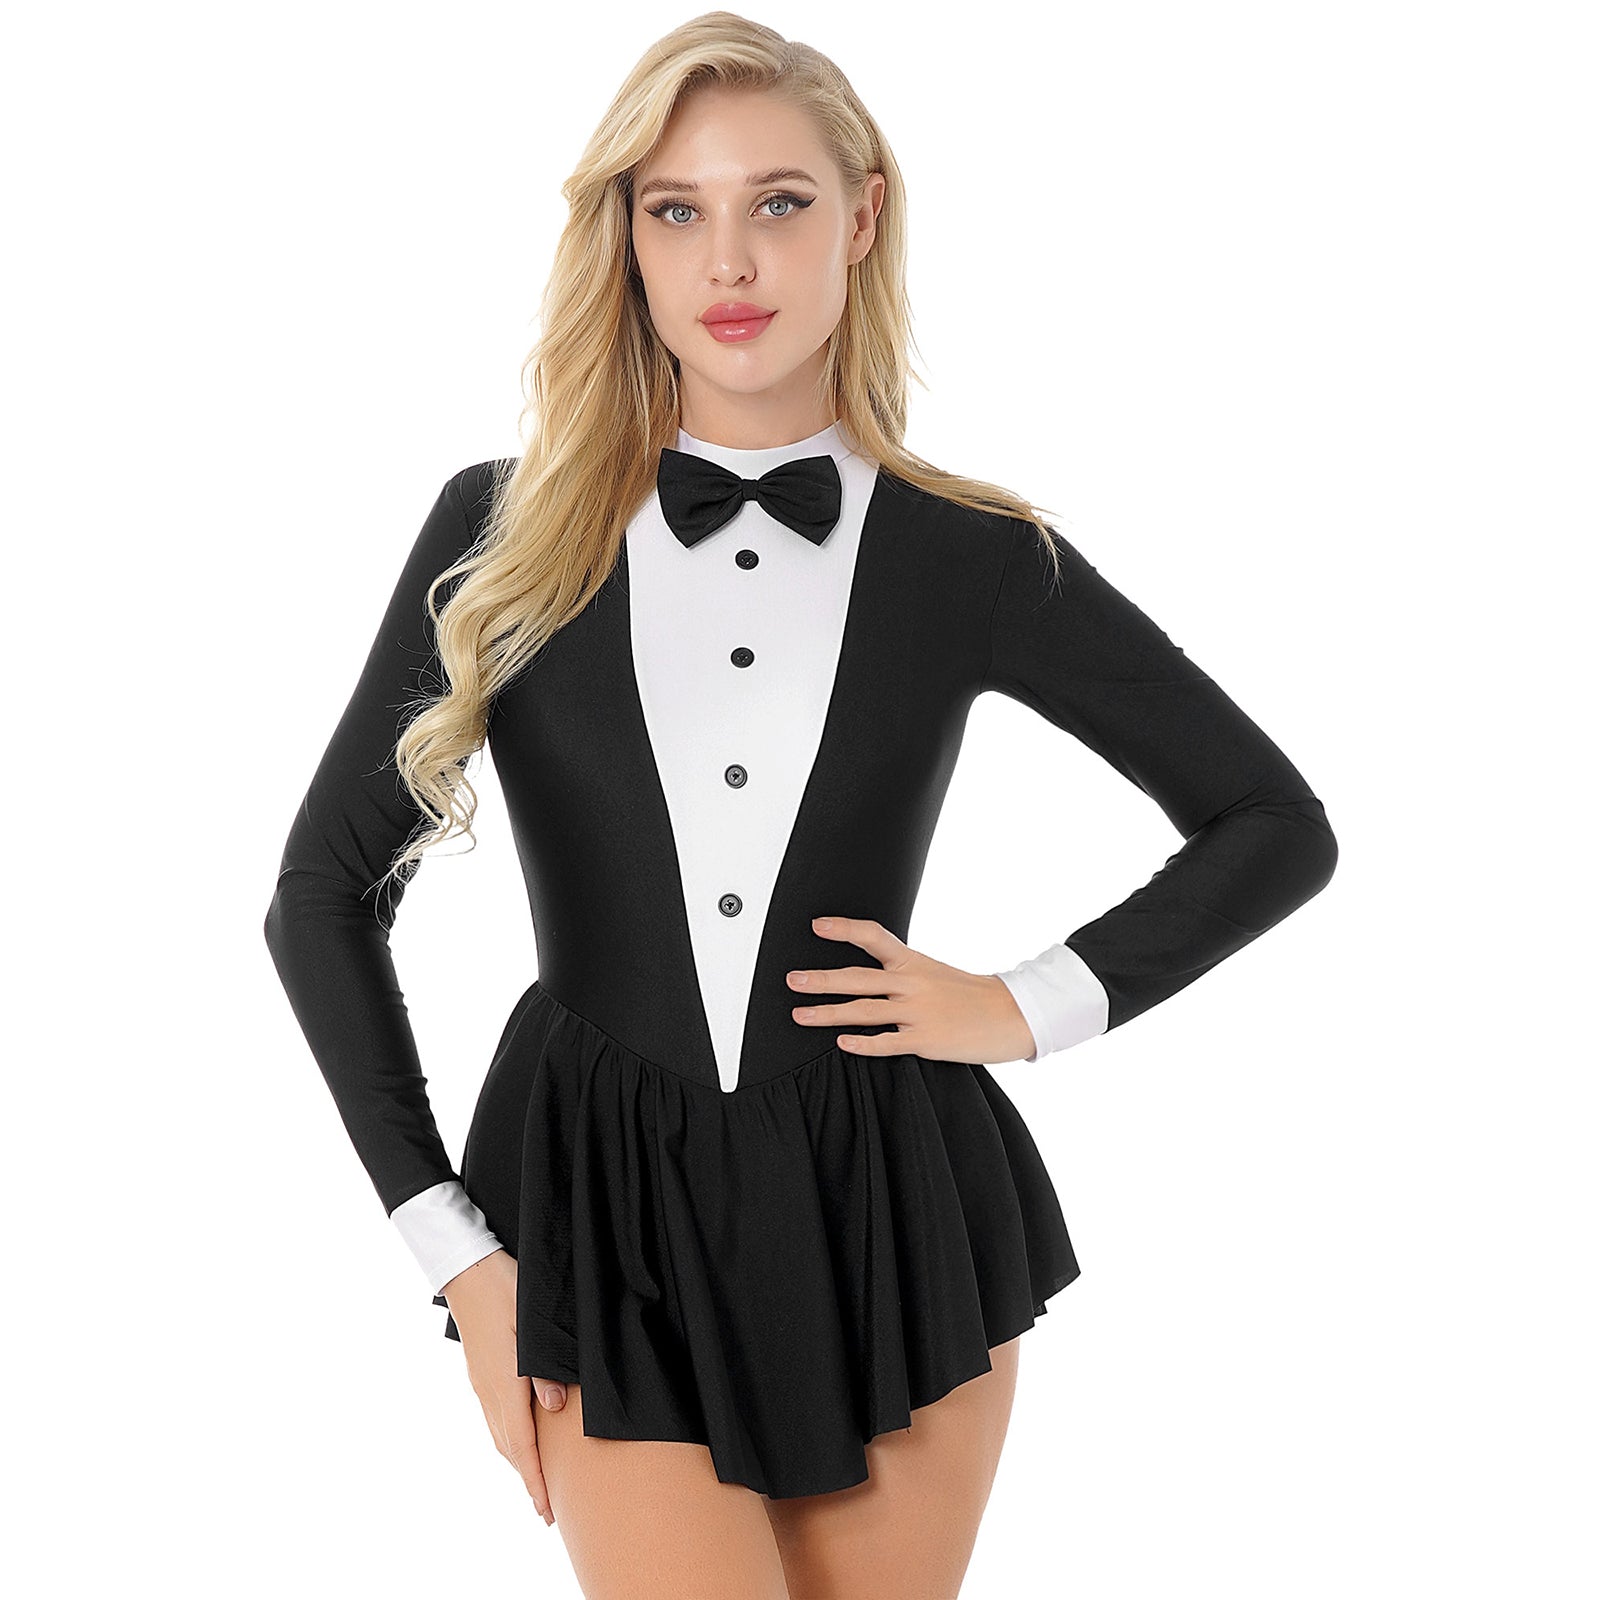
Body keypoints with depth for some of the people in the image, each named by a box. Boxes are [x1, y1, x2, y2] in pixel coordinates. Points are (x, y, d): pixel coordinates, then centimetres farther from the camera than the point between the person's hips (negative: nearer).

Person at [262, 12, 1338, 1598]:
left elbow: (1279, 828, 8)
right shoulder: (504, 536, -3)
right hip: (611, 1222, -1)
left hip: (895, 1214, 1)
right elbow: (323, 896, 2)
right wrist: (452, 1248, -2)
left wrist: (1030, 1005, -2)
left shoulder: (976, 561, -2)